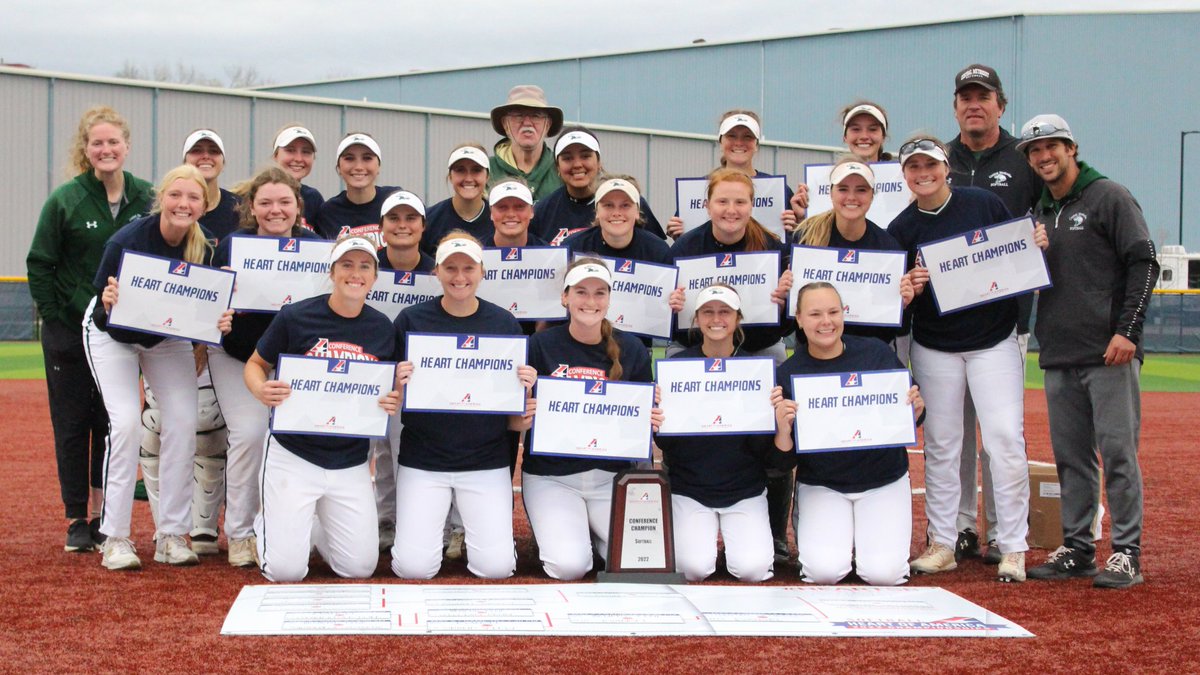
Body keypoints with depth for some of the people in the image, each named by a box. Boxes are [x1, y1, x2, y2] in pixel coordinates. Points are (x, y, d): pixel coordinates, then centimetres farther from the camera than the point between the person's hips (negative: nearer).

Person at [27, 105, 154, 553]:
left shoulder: (146, 198, 1)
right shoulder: (66, 199, -6)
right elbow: (39, 264, -2)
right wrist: (54, 314, -8)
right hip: (69, 331, -2)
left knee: (113, 424, 5)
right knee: (72, 424, 4)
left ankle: (103, 516, 16)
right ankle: (76, 520, 12)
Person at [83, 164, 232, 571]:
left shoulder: (205, 249, -21)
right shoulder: (126, 242, -31)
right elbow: (102, 318, -25)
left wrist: (219, 322, -30)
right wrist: (108, 305, -47)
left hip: (169, 338, 4)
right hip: (113, 333, -3)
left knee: (184, 422, -8)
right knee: (126, 422, -17)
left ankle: (171, 536, 2)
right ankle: (115, 538, -6)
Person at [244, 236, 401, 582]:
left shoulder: (382, 328, 2)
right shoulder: (295, 316, -8)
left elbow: (391, 390, 14)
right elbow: (255, 364, 5)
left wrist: (394, 402, -10)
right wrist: (261, 390, -18)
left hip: (351, 463, 3)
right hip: (293, 455, -3)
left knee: (360, 568, 2)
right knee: (286, 570, -6)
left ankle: (316, 523, 32)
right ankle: (265, 522, 28)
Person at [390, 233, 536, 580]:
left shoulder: (504, 323, 3)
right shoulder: (411, 320, 0)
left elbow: (517, 417, 7)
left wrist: (526, 386, -14)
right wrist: (399, 383, -17)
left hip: (487, 460, 1)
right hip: (423, 458, 0)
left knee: (496, 567, -10)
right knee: (414, 566, -10)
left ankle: (468, 523, 21)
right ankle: (433, 523, 21)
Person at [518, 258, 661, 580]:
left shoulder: (631, 349, 3)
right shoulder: (541, 345, -5)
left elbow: (646, 417, 12)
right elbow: (518, 418, 1)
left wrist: (652, 419, -10)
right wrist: (526, 415, -22)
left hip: (613, 474, 3)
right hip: (551, 474, -2)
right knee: (569, 566, -21)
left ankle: (594, 533, 17)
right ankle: (552, 532, 15)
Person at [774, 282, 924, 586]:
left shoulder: (878, 353, -6)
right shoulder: (788, 373, -7)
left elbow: (909, 420, 4)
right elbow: (782, 458, -7)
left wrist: (916, 409, -19)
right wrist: (783, 427, -28)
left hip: (883, 480, 1)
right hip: (820, 484, 0)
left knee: (883, 573, -15)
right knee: (824, 571, -19)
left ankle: (864, 535, 19)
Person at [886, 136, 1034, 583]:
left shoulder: (986, 204, -1)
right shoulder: (901, 229, 0)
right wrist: (909, 288, -21)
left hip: (994, 341, -1)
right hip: (934, 348, 1)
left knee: (1005, 439, -8)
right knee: (940, 445, 6)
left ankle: (1013, 548, -1)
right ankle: (942, 544, 16)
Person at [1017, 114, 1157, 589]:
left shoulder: (1109, 197, -1)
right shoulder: (1040, 212, 18)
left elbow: (1143, 264, -8)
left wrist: (1127, 330, -16)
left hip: (1109, 353, -6)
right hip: (1058, 356, 7)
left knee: (1117, 451, -6)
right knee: (1070, 456, 9)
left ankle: (1127, 553, -1)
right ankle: (1077, 549, 17)